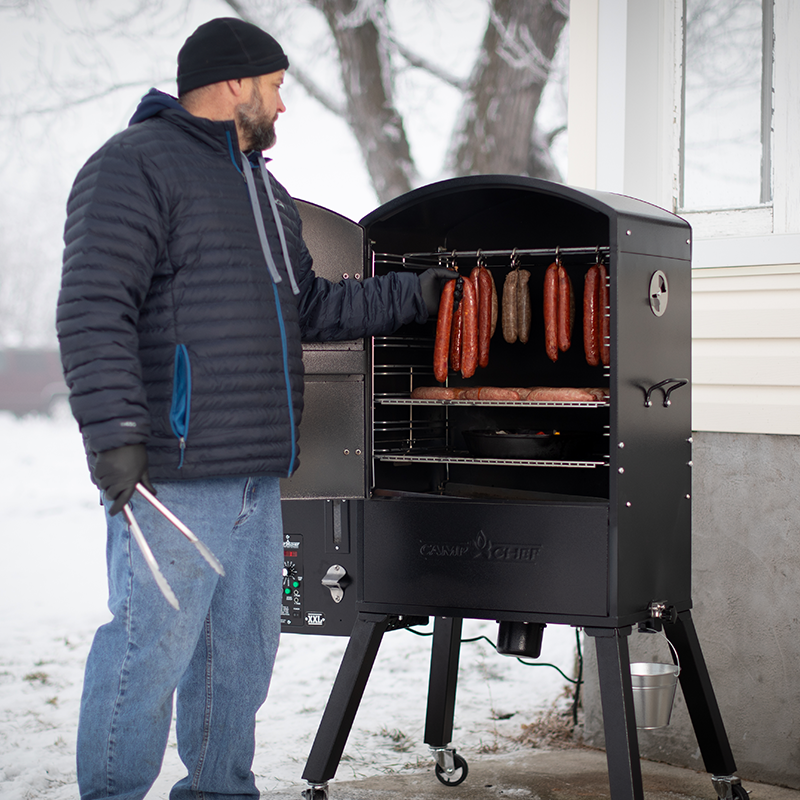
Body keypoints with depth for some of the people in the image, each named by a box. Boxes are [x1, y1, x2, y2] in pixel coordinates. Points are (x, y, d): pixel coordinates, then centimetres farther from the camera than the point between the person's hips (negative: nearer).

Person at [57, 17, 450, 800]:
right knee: (152, 645, -8)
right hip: (172, 471, -9)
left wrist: (411, 296, 23)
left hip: (254, 472, 9)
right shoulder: (134, 166, -8)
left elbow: (309, 306, 29)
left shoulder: (262, 189, 22)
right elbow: (93, 310, -17)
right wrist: (115, 432, -24)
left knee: (242, 645, 14)